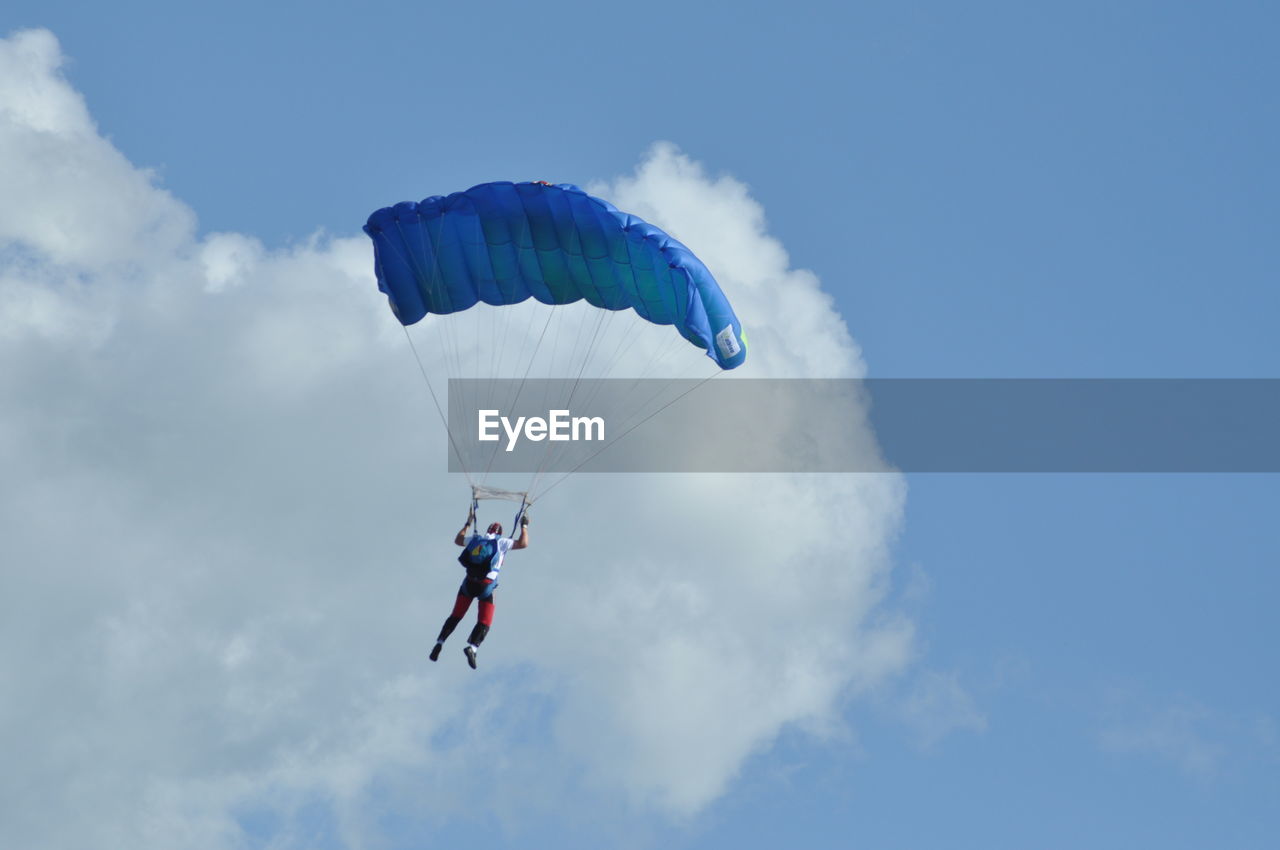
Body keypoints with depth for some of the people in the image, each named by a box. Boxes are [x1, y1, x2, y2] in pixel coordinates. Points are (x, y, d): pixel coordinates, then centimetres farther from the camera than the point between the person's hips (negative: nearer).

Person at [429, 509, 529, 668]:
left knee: (455, 616, 15)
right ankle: (472, 646, -26)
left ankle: (440, 642, 1)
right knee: (484, 623, 0)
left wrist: (468, 524, 44)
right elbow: (523, 544, -2)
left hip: (469, 584, 3)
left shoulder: (475, 539, 13)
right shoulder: (501, 542, 1)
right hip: (486, 588, -3)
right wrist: (524, 526, 11)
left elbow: (457, 540, 32)